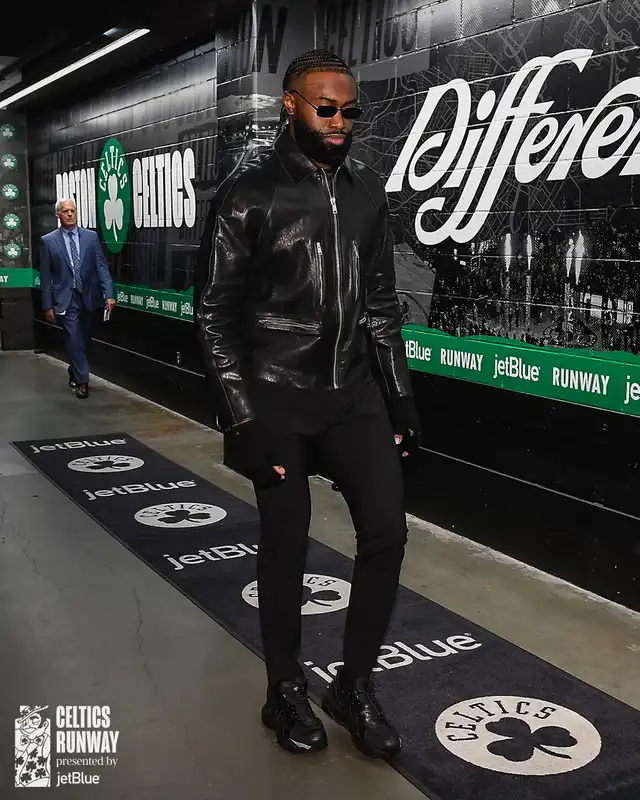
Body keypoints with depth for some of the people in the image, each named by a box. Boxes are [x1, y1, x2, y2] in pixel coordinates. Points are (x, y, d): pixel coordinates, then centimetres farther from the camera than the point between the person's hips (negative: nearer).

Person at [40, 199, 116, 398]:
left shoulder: (91, 237, 2)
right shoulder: (48, 241, -2)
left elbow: (101, 266, -2)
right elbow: (46, 276, -1)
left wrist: (108, 294, -13)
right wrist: (48, 305, -4)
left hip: (87, 297, 3)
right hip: (66, 299, -3)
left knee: (84, 339, 16)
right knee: (74, 339, -7)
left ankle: (74, 371, 39)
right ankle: (82, 381, 5)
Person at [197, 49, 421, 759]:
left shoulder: (366, 189, 9)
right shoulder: (249, 193, -6)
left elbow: (380, 302, 13)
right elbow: (218, 313, -7)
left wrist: (399, 397, 9)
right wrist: (242, 418, -12)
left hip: (354, 391, 5)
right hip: (278, 398, -4)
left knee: (386, 532, 0)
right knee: (284, 546, 5)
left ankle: (354, 686, 20)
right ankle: (287, 694, 25)